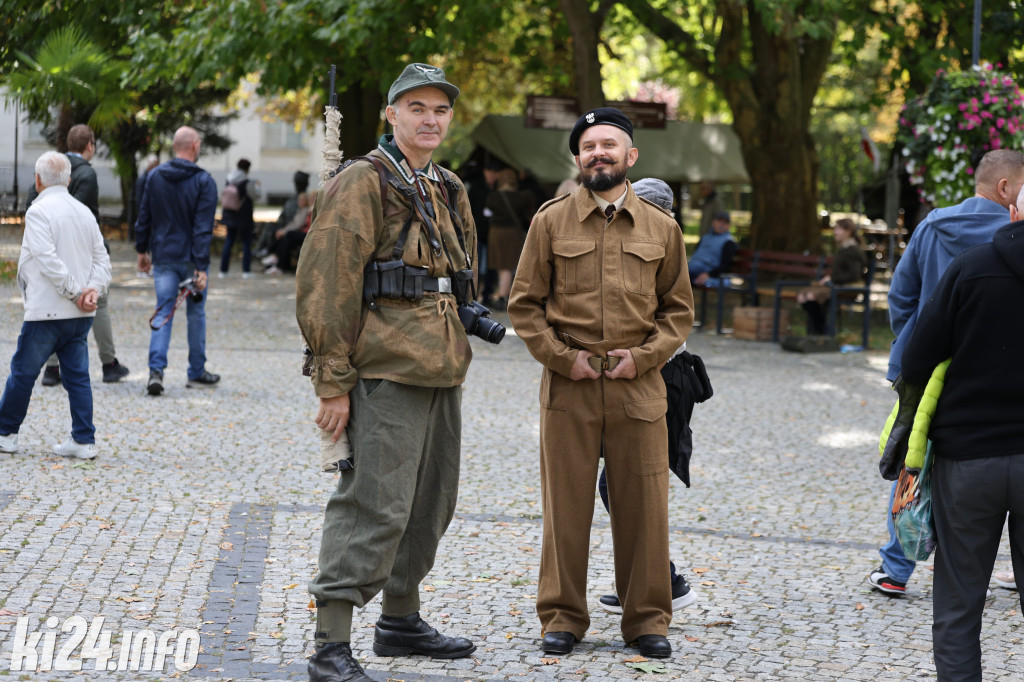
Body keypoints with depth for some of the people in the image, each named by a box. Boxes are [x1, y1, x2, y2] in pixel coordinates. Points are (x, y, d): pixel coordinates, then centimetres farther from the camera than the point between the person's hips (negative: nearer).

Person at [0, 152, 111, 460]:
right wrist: (94, 289, -4)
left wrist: (75, 292, -14)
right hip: (81, 316, 6)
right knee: (78, 375, 7)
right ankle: (84, 441, 4)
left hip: (47, 311, -6)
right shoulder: (85, 212, 12)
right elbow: (101, 258, 9)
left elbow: (48, 261, -20)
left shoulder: (39, 211, -10)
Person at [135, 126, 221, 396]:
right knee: (196, 313, 11)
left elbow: (144, 217, 7)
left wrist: (142, 250, 17)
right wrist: (201, 267, -16)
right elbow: (203, 228, -14)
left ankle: (156, 370, -14)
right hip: (191, 259, -3)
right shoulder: (204, 181, -9)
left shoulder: (154, 177, 3)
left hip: (163, 257, 3)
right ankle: (197, 372, 19)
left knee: (163, 313, 3)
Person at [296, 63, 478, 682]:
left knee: (431, 503, 16)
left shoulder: (449, 191, 18)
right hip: (387, 371, -9)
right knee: (375, 507, -12)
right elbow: (327, 287, -13)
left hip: (443, 370, 9)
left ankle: (401, 621, 29)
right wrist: (333, 382, -17)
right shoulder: (364, 184, -8)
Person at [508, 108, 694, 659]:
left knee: (642, 505, 3)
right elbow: (525, 304, 5)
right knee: (566, 504, 2)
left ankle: (647, 619, 13)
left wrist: (644, 356, -4)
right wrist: (562, 358, -6)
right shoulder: (550, 221, 5)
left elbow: (678, 309, 12)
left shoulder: (661, 228, 8)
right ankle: (562, 617, 13)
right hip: (567, 387, -1)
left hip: (639, 386, 1)